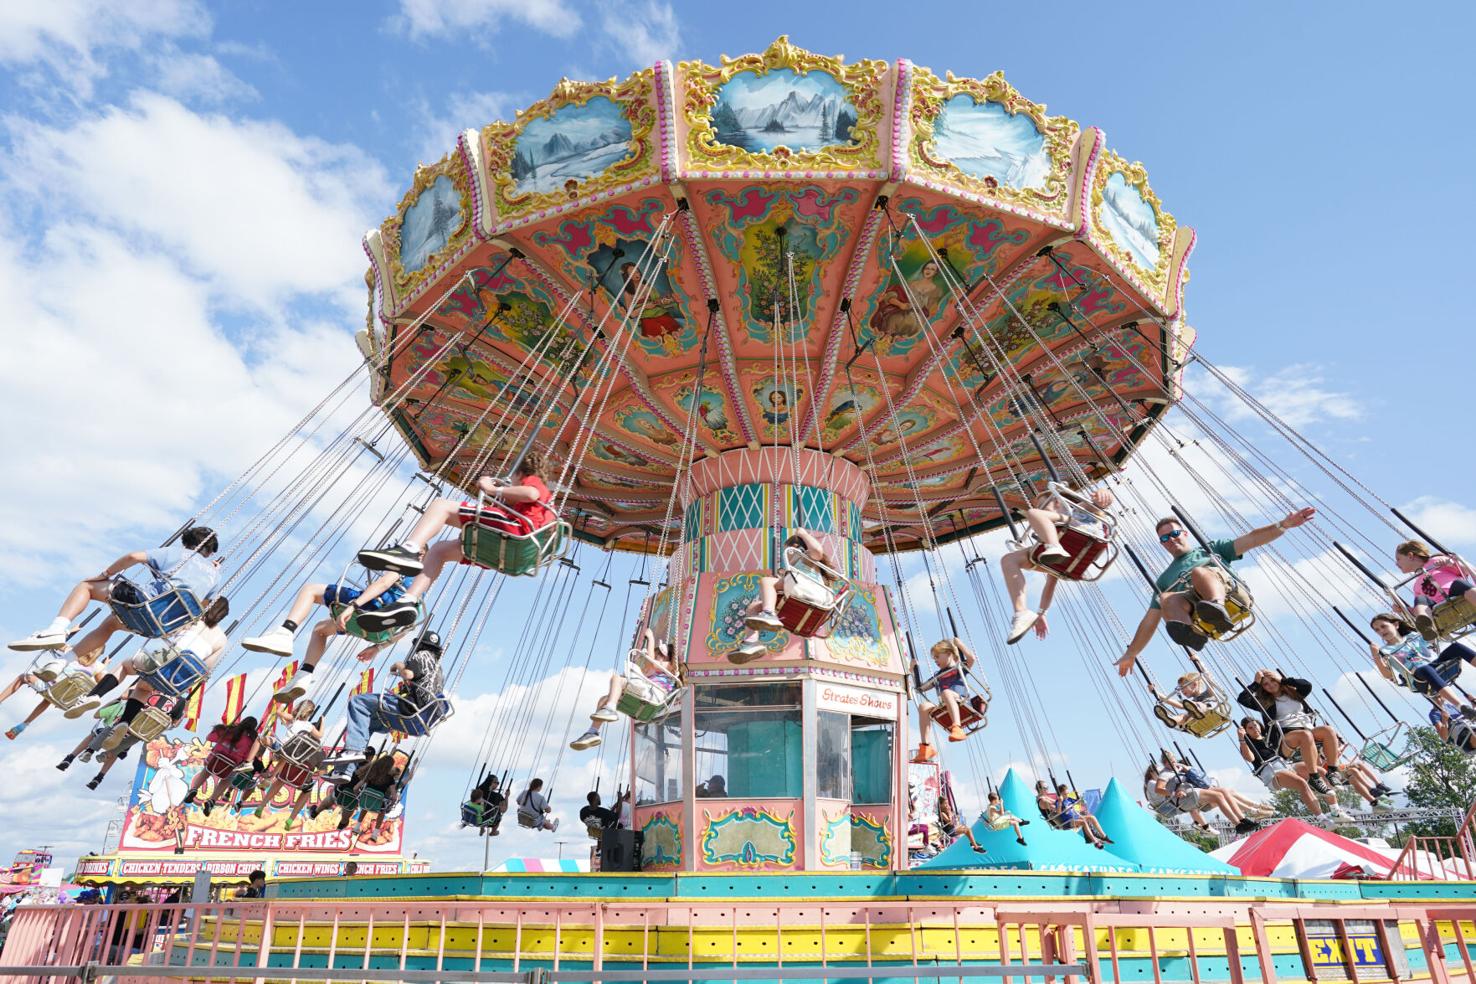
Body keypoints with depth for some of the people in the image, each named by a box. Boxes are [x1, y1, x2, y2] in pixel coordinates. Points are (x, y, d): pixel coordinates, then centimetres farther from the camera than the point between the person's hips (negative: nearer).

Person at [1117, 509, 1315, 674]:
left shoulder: (1211, 548, 33)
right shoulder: (1164, 580, 34)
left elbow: (1251, 539, 19)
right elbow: (1150, 620, 29)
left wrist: (1283, 524, 1)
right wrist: (1131, 653, 22)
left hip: (1229, 594, -2)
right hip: (1195, 609, 2)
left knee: (1199, 571, -31)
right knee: (1167, 598, -30)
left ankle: (1217, 607, -62)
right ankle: (1189, 632, -60)